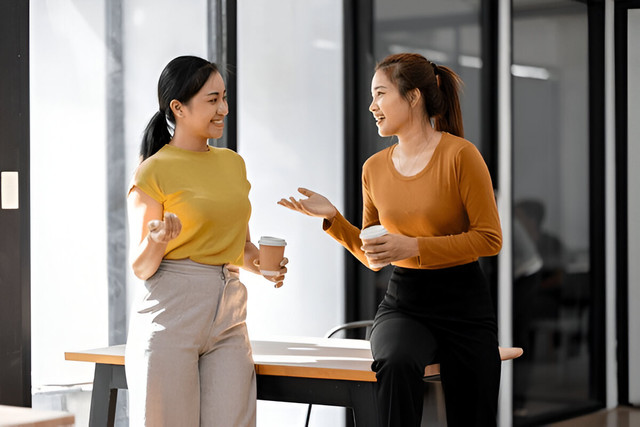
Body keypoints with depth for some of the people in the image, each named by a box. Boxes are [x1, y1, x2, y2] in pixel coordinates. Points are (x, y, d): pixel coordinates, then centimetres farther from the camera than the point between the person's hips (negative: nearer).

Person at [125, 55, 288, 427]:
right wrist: (157, 239, -22)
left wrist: (264, 265, 2)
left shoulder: (233, 163, 15)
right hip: (172, 315, -5)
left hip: (228, 318, 5)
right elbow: (141, 268, -1)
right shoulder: (153, 173, -3)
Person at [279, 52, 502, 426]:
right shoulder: (375, 168, 6)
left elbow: (489, 238, -10)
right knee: (396, 362, -33)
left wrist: (413, 247, -17)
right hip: (403, 301, 2)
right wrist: (333, 219, -1)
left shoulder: (459, 155, -9)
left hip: (463, 303, -2)